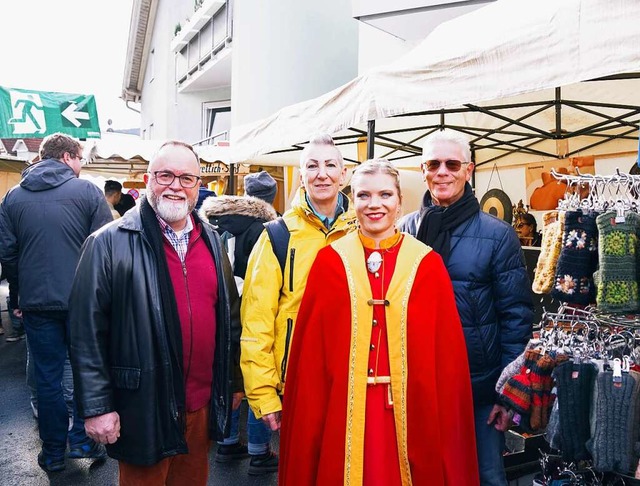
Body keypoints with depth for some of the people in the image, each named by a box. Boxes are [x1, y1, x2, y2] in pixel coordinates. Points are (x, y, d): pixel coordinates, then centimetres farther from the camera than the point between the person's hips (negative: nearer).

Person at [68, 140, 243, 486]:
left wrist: (234, 381, 15)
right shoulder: (109, 244, -10)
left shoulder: (211, 241, 6)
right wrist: (96, 406, -11)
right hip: (142, 409, -4)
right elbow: (87, 332, -10)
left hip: (202, 404, 5)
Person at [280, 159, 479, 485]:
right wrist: (310, 417, -2)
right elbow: (309, 352, -1)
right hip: (342, 411, 0)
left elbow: (447, 356, 0)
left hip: (411, 412, 1)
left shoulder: (428, 264, -1)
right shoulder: (329, 261, -1)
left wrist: (445, 425, -2)